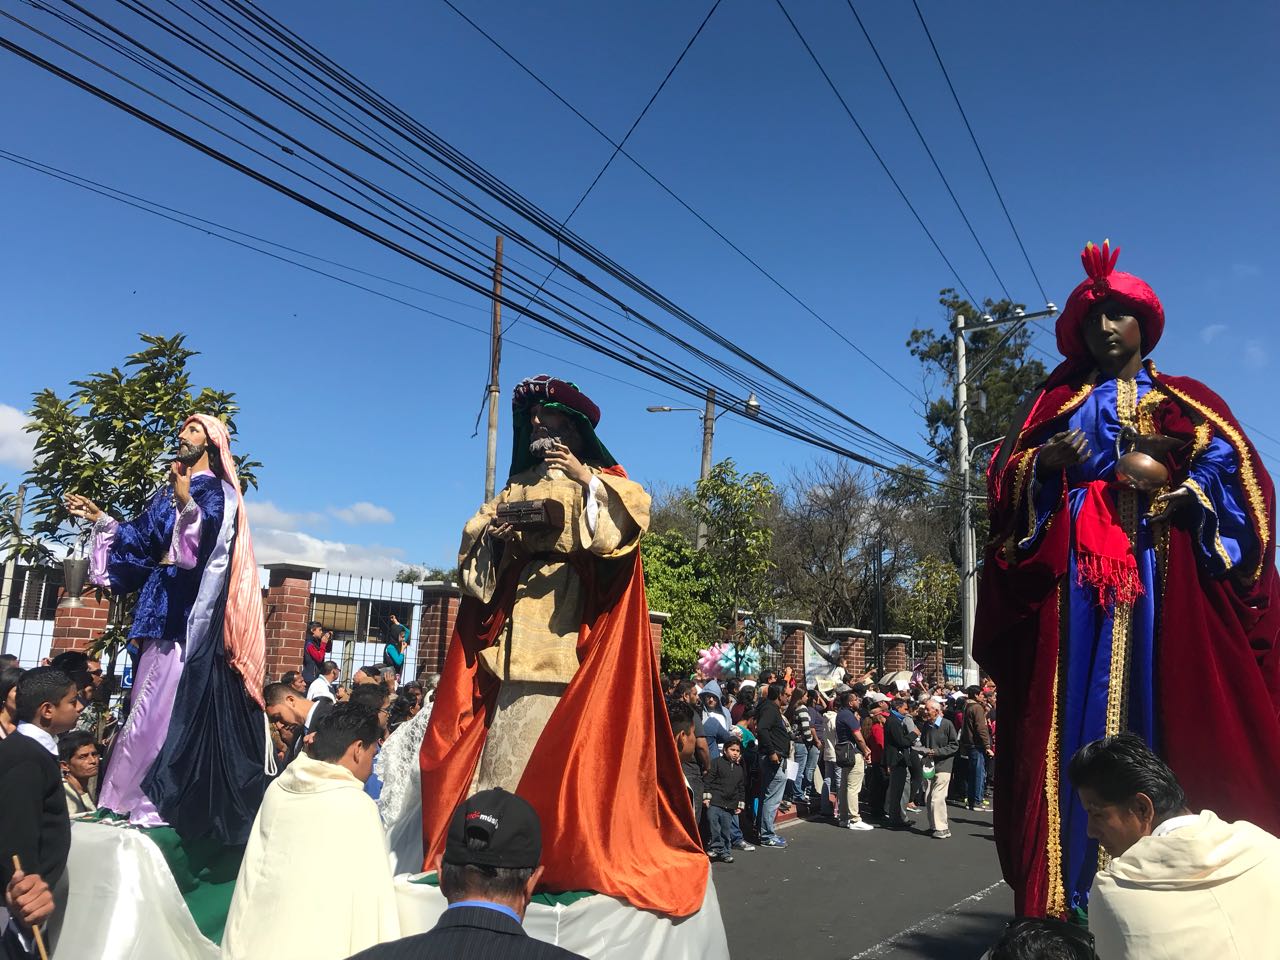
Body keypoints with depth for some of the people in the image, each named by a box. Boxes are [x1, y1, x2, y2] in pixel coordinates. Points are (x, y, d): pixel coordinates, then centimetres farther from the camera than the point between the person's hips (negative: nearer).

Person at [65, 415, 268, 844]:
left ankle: (155, 799, -7)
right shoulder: (170, 490, 20)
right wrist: (101, 520, 23)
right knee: (153, 701, 8)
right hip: (163, 604, 9)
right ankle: (139, 795, 13)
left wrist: (188, 505, -35)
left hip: (189, 607, -8)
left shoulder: (216, 492, -5)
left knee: (169, 701, -10)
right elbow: (142, 540, 22)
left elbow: (206, 544, -21)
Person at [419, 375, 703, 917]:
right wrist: (491, 532, -1)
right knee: (507, 732, -3)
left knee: (566, 730, -13)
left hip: (573, 618, -4)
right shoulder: (514, 490, 23)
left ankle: (561, 850, -8)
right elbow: (474, 552, 19)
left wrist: (588, 481, -19)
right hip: (516, 627, 4)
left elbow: (635, 514, -10)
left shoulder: (598, 481, 10)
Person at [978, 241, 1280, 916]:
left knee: (1166, 704, -9)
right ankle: (1074, 896, -5)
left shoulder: (1183, 399, 19)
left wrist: (1176, 484, -12)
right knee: (1077, 711, -6)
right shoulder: (1060, 402, 21)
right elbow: (1006, 473, 12)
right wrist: (1047, 461, -8)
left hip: (1161, 563, 0)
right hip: (1073, 567, 1)